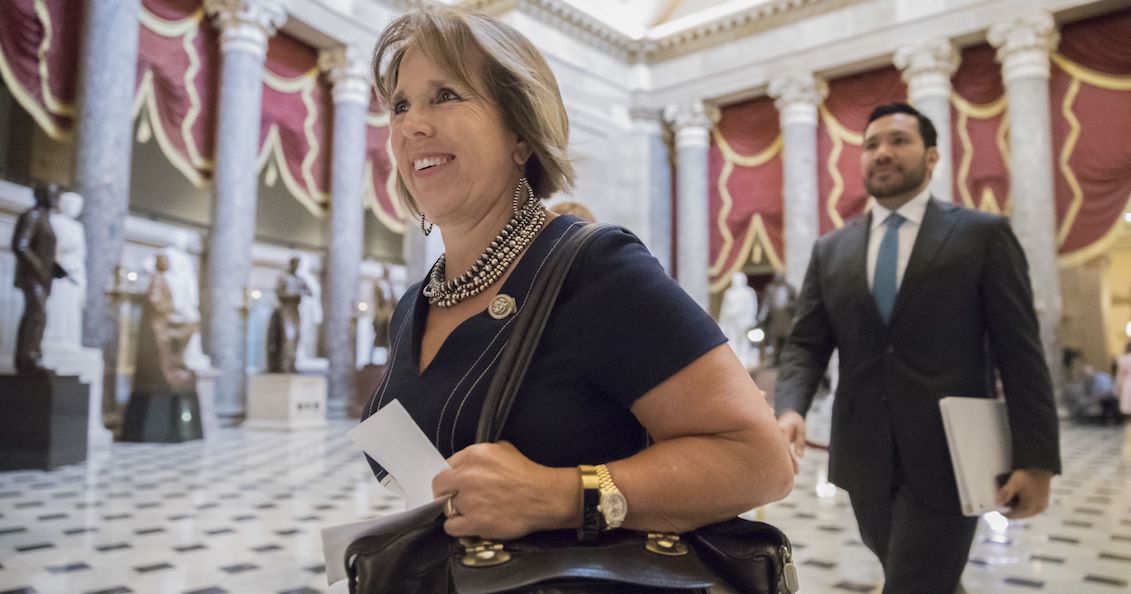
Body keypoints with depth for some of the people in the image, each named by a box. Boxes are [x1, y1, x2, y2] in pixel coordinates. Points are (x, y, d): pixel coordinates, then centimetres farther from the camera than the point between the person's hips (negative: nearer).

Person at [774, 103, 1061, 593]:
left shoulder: (983, 235, -1)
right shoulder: (830, 250, 8)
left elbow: (1020, 353, -4)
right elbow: (805, 345, 3)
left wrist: (1035, 459, -9)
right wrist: (790, 409, -17)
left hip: (947, 459, -4)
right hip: (864, 458, 4)